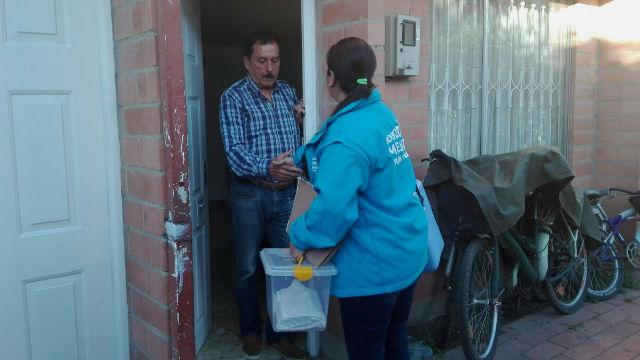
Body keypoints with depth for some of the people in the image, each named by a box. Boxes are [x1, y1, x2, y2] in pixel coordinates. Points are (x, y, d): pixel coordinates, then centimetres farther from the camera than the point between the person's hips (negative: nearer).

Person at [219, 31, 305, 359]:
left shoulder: (288, 92, 9)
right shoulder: (233, 97, -6)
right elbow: (234, 149, -18)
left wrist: (299, 119, -2)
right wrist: (266, 168, -34)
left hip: (287, 193, 4)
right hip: (250, 194, -4)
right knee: (248, 268, 9)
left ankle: (279, 332, 28)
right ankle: (251, 331, 30)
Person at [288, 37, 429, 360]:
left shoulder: (346, 138, -26)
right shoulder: (381, 112, 3)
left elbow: (333, 209, -29)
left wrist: (299, 238, -13)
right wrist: (298, 159, 17)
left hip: (373, 266, -9)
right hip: (407, 253, 9)